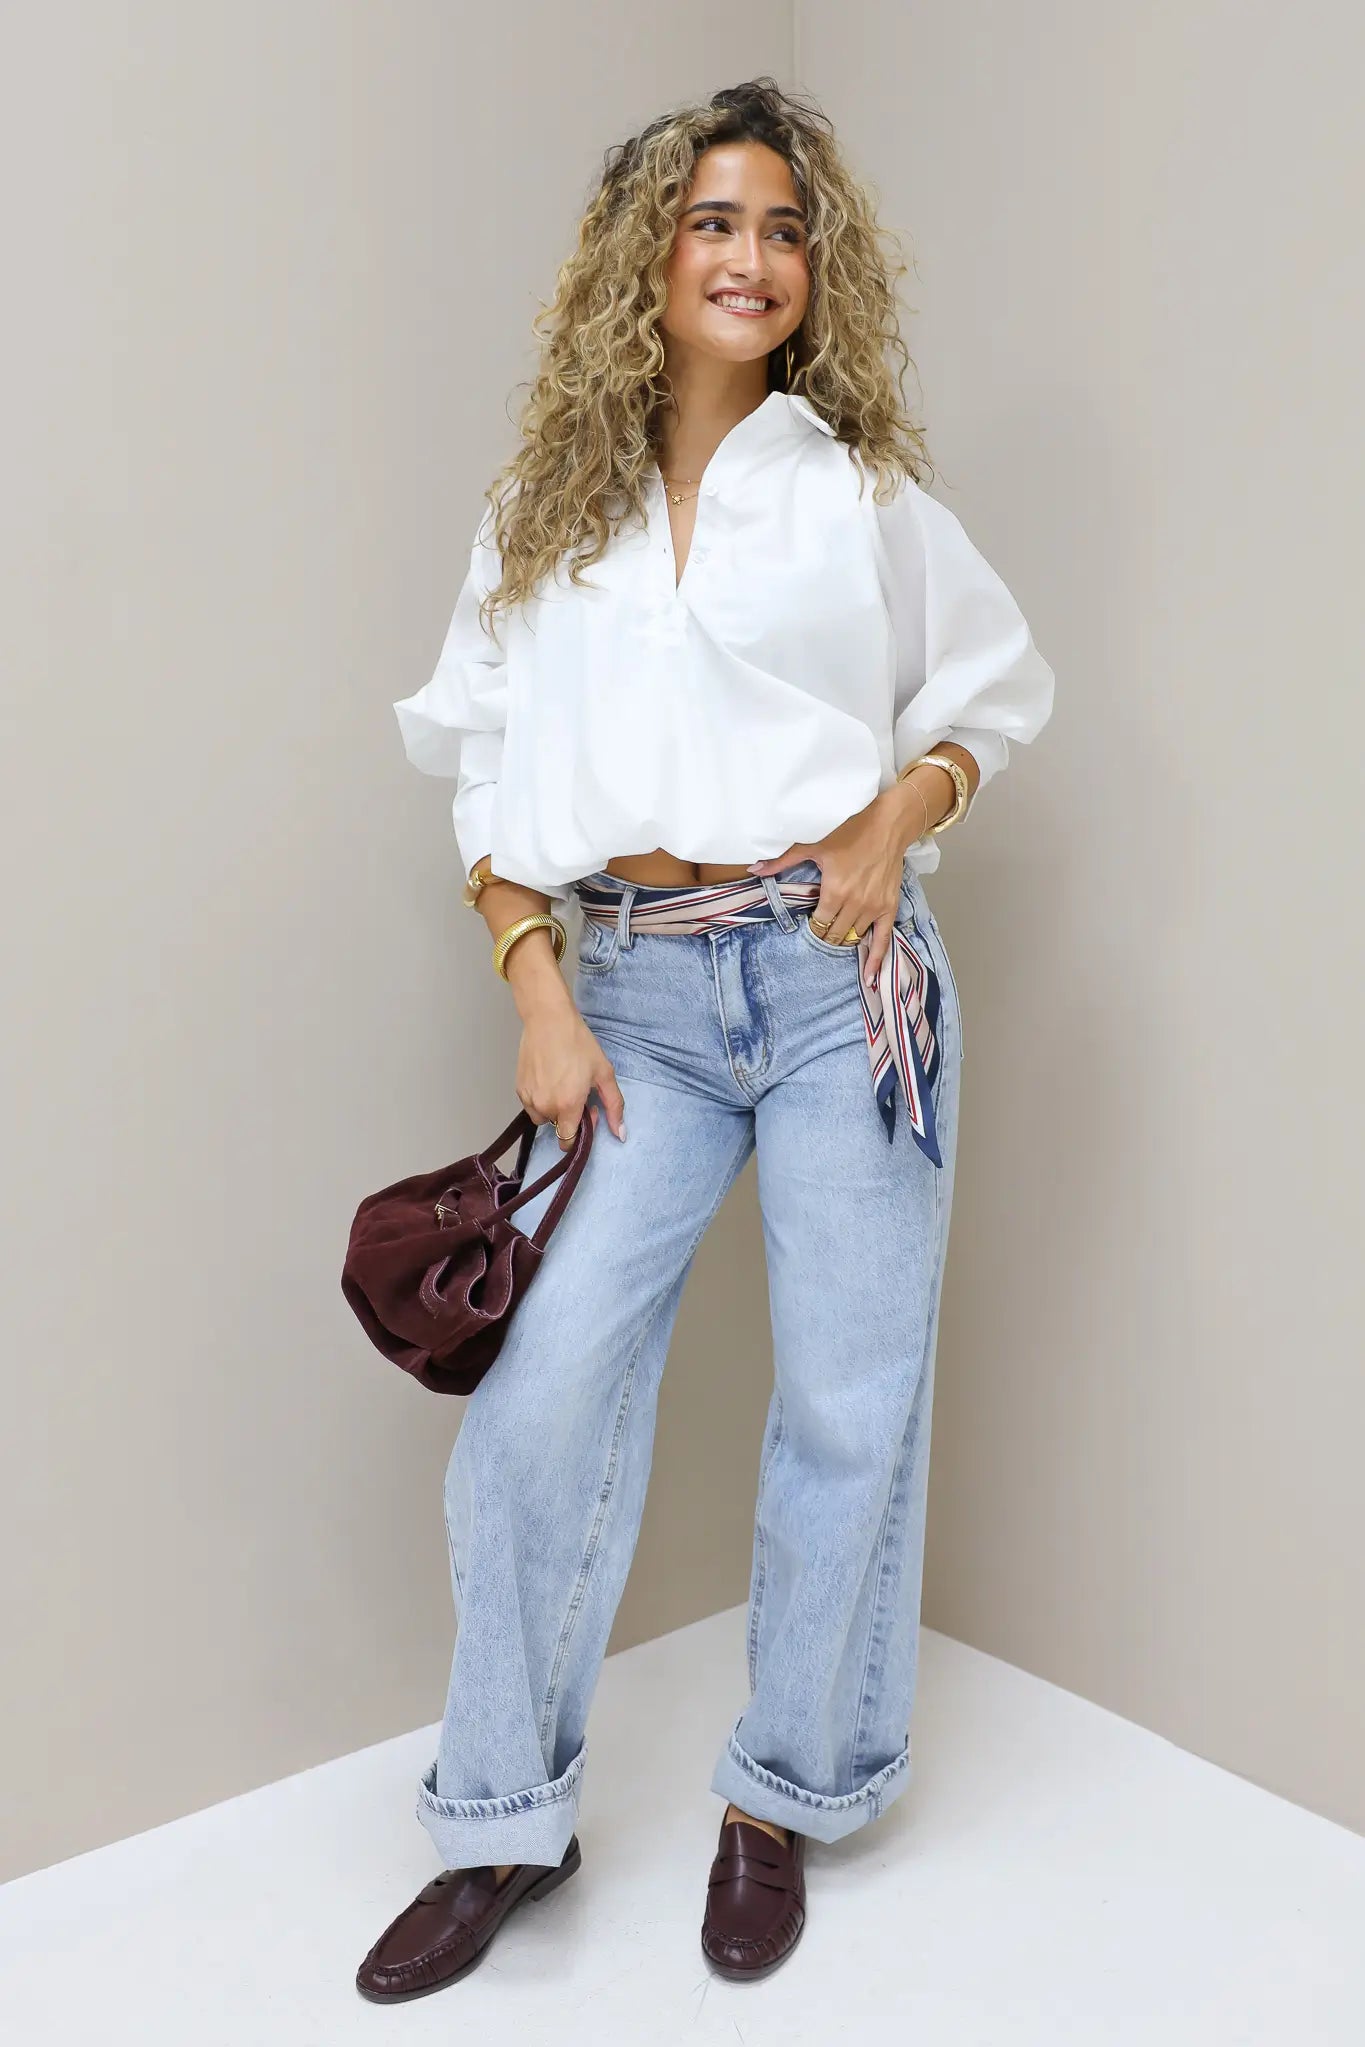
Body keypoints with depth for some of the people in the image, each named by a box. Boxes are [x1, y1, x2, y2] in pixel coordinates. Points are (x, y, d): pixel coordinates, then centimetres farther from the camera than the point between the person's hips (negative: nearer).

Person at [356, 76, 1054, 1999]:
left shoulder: (864, 495, 6)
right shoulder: (547, 511, 9)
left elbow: (1000, 687, 15)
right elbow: (484, 760, 8)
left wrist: (899, 814, -6)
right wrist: (539, 995, -3)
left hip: (843, 975, 0)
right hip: (638, 992, 1)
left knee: (845, 1401, 4)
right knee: (542, 1394, -3)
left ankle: (783, 1797, 26)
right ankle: (510, 1819, 17)